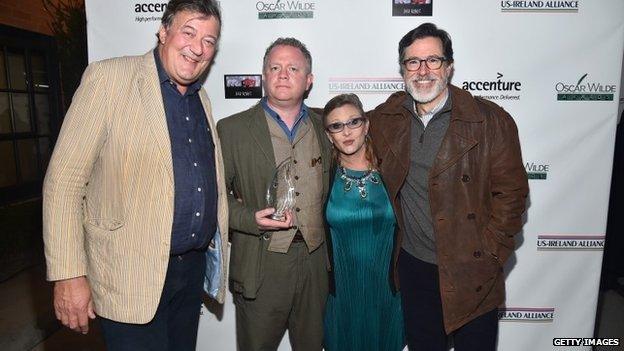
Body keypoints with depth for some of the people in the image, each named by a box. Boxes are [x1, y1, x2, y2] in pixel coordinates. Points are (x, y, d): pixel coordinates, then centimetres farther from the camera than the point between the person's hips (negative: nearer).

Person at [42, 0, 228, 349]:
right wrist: (69, 275, -14)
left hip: (193, 267, 6)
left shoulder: (202, 98, 10)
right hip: (132, 274, -6)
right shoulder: (108, 78, -10)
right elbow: (63, 180, -12)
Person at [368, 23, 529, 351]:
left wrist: (490, 251, -9)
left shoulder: (491, 120, -11)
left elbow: (510, 192, -8)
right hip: (413, 265, 3)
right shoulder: (386, 119, -1)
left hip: (472, 271, -2)